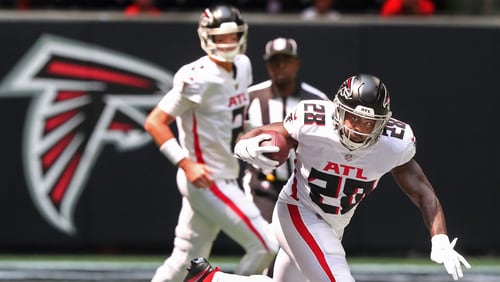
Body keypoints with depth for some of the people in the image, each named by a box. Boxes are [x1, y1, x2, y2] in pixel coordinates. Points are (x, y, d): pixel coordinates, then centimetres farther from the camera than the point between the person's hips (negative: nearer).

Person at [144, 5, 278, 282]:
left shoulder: (243, 66, 8)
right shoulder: (199, 79, -19)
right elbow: (154, 122, -20)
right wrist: (186, 164, -27)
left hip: (225, 180, 9)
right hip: (207, 182, -9)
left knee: (185, 260, 13)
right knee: (265, 246, -9)